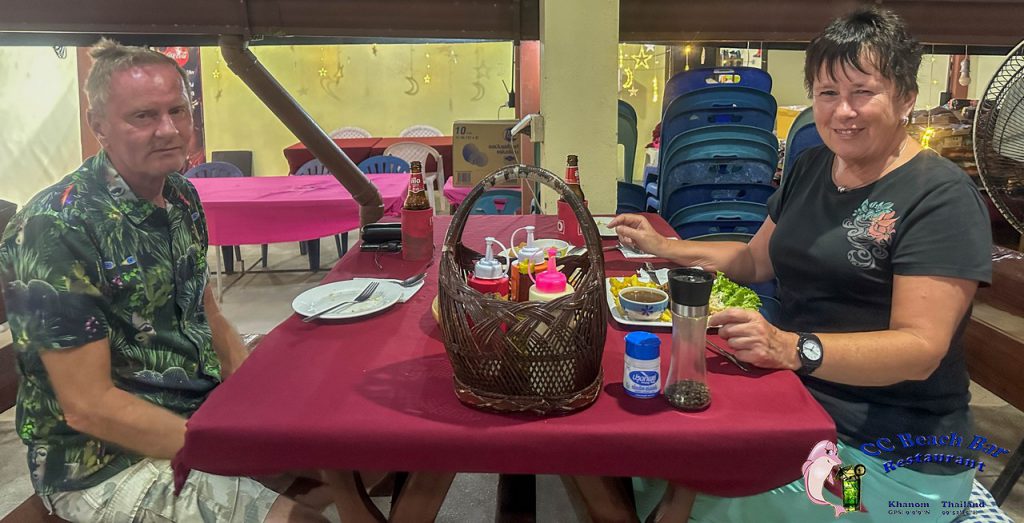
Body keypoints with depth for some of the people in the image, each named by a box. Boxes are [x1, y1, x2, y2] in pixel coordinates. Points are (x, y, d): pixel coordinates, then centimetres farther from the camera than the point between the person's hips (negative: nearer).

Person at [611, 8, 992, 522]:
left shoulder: (941, 198, -13)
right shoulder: (812, 167, 9)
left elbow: (921, 348, -22)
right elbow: (757, 258, 22)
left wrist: (792, 349, -38)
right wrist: (662, 246, 13)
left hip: (892, 458, -6)